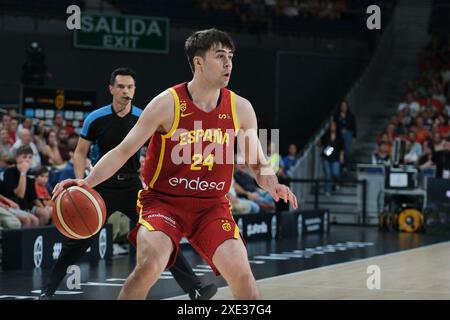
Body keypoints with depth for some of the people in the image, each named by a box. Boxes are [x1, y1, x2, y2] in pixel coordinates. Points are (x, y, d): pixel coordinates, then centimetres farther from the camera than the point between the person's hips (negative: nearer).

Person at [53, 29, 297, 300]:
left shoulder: (240, 108, -1)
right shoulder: (167, 104, -12)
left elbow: (259, 164, 9)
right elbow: (123, 151, -8)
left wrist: (272, 185, -14)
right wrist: (87, 182, -22)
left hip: (212, 205, 3)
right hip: (163, 200, -3)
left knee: (242, 274, -13)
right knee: (150, 266, -28)